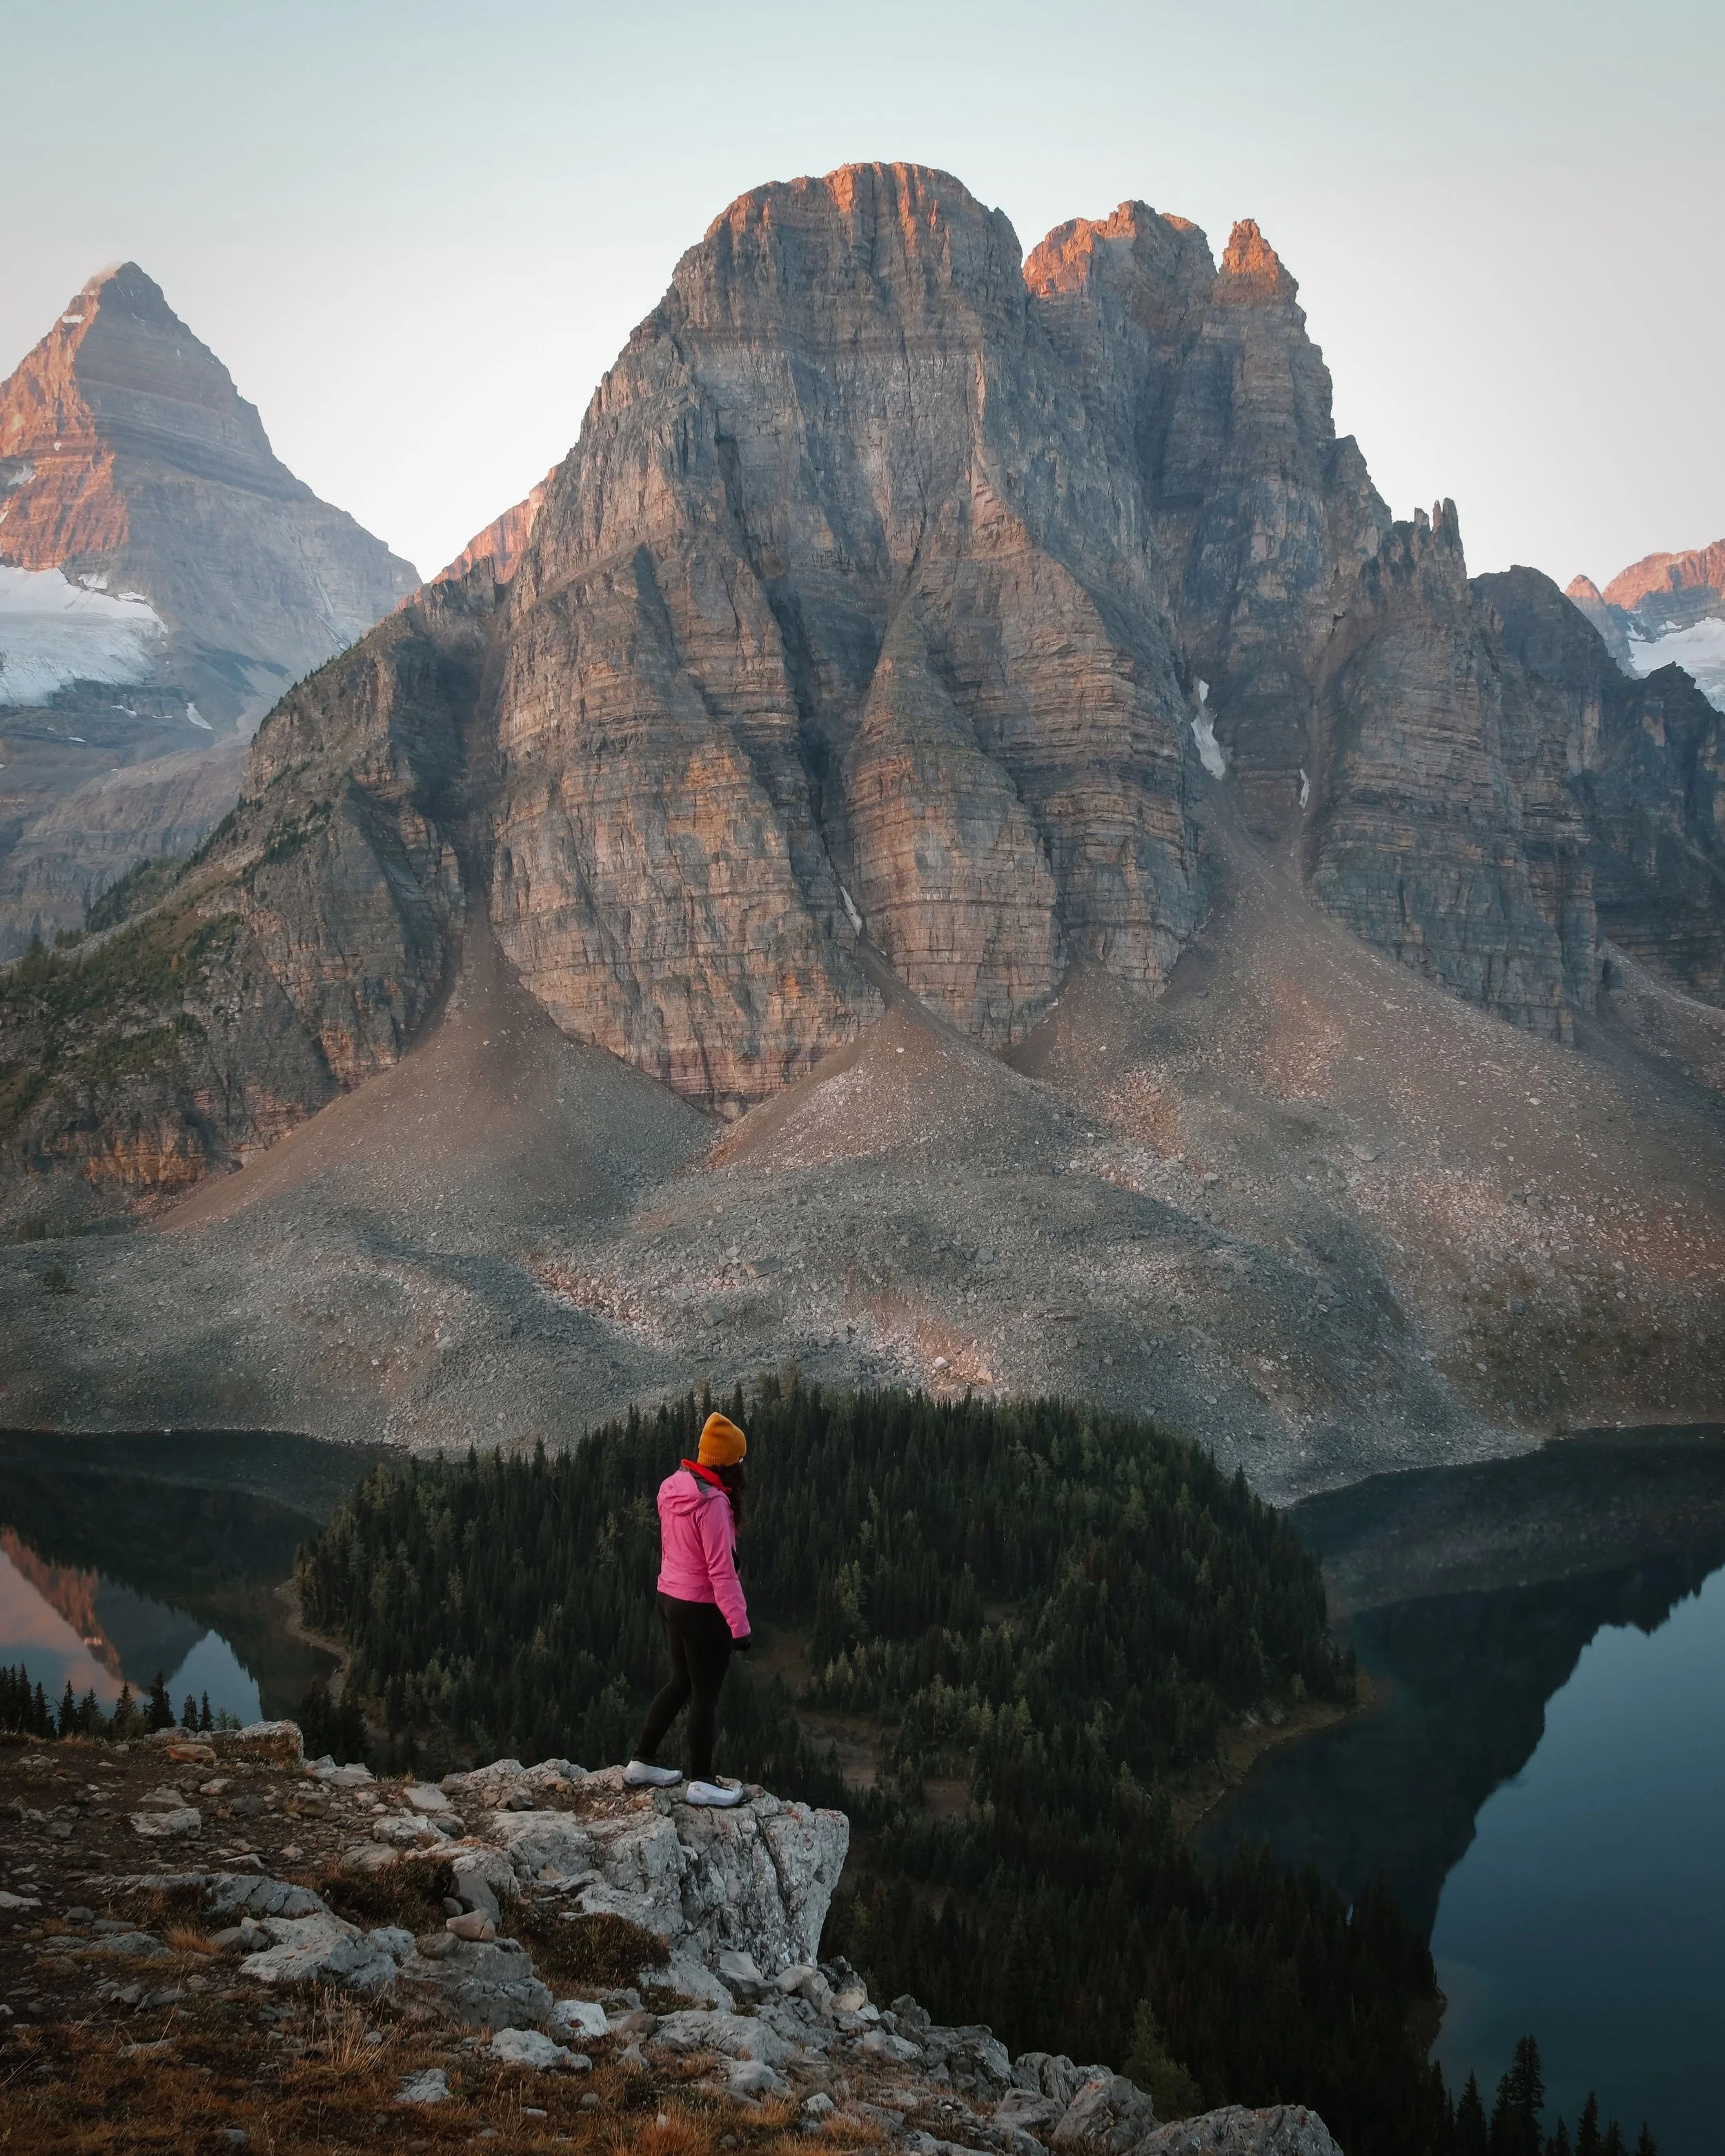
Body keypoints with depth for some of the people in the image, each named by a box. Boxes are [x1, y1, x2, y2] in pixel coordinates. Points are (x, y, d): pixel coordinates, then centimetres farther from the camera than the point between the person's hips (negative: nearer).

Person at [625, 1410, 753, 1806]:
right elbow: (721, 1570, -24)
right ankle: (701, 1782, 17)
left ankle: (641, 1763, 30)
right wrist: (739, 1625, -19)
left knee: (681, 1684, 22)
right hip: (703, 1610, -8)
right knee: (705, 1695, 6)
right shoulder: (712, 1502, -25)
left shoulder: (674, 1488, 0)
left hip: (670, 1599, 8)